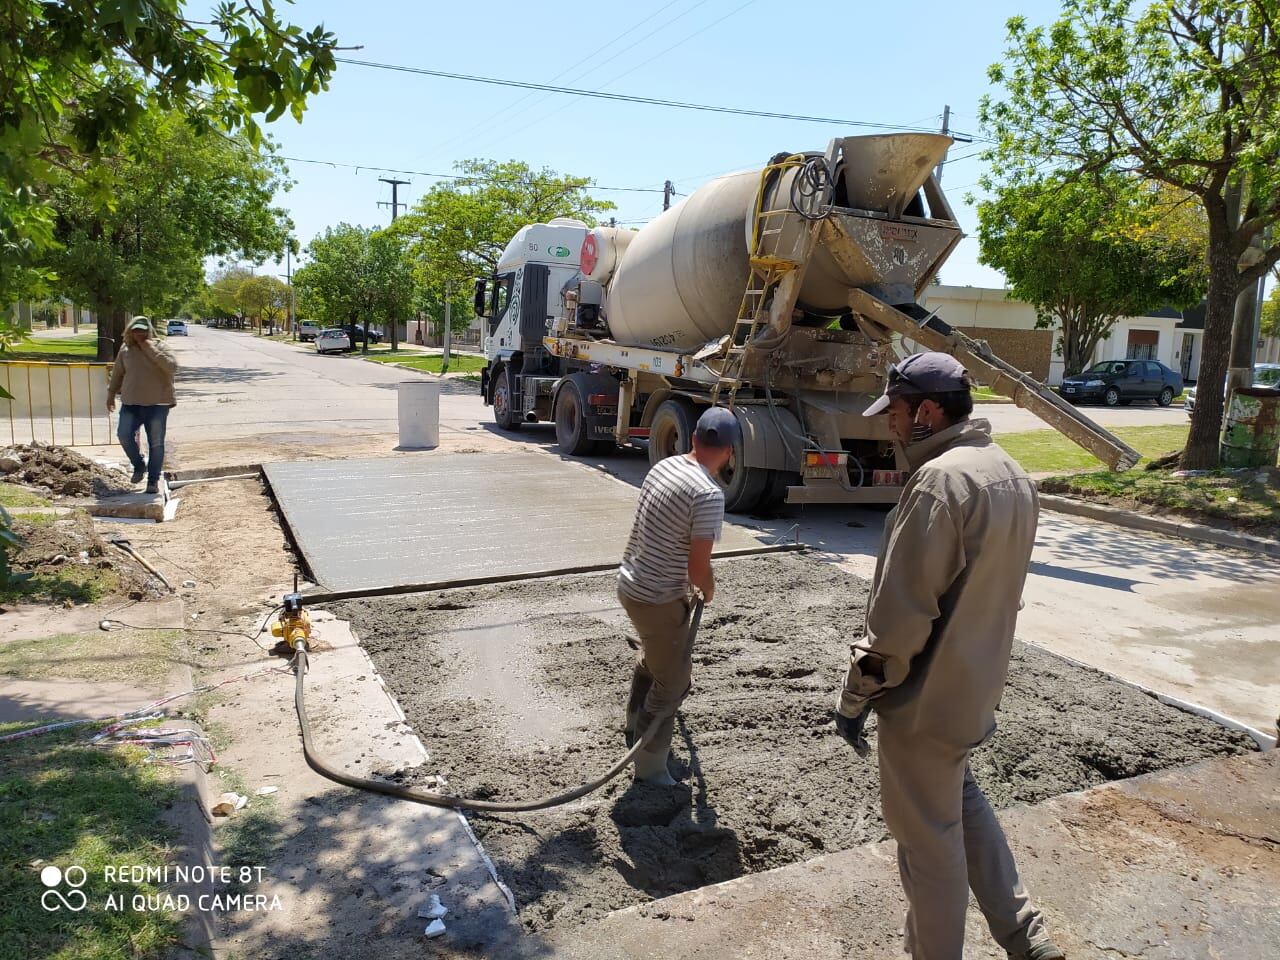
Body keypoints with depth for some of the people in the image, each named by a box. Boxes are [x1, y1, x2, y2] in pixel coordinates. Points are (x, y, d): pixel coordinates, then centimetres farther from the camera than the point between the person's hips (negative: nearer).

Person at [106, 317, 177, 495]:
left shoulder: (158, 348, -3)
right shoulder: (125, 350, 7)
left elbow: (172, 367, -21)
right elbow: (117, 373, 19)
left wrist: (151, 349, -20)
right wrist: (111, 395, 24)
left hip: (156, 404, -3)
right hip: (131, 403, 3)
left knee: (156, 443, 0)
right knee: (124, 434, -12)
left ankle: (153, 480, 10)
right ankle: (139, 465, 14)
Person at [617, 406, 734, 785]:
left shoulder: (664, 466, 1)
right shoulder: (709, 494, -24)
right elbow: (698, 568, -23)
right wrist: (708, 590, 1)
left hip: (630, 583, 9)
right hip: (659, 601, -9)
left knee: (654, 656, 32)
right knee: (672, 682, 10)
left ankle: (636, 727, 50)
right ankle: (649, 766, 21)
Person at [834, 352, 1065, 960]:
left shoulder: (940, 481, -25)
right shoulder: (1011, 475, 5)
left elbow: (900, 610, -25)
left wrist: (858, 693, -15)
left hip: (927, 693, -9)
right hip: (978, 682, 9)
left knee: (928, 833, 9)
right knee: (959, 797, 28)